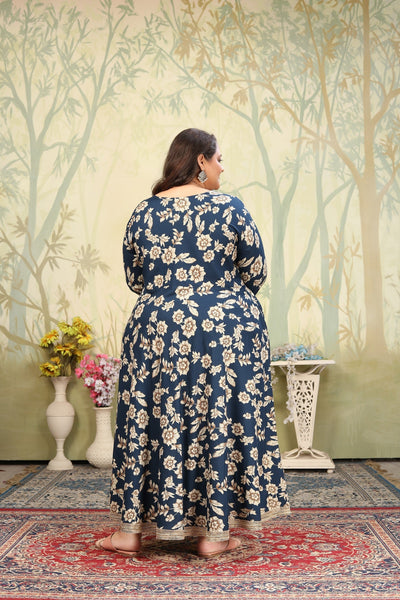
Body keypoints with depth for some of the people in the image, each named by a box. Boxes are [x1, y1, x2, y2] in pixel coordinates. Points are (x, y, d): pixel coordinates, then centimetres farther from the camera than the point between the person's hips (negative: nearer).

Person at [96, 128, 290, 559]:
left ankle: (130, 529, 18)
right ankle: (214, 532, 13)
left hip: (156, 329, 3)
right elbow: (255, 272, -1)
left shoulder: (143, 212, 4)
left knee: (149, 422, 10)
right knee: (219, 422, 6)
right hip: (225, 329, -3)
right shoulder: (228, 208, -6)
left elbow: (134, 278, 10)